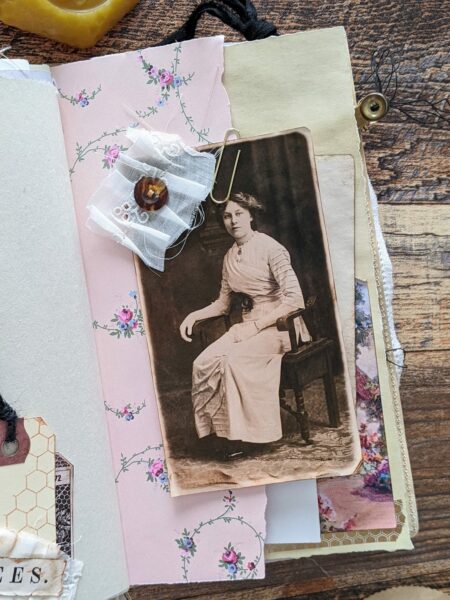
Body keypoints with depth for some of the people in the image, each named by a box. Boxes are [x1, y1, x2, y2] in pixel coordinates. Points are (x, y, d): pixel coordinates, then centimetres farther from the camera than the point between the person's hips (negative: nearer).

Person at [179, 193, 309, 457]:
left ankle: (251, 432, -16)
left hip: (280, 323, -6)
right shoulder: (230, 257, 12)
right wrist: (194, 315, 4)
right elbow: (223, 303, 21)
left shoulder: (270, 247, -10)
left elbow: (295, 298, -18)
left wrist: (255, 325, -22)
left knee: (232, 358, -32)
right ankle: (217, 428, -8)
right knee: (203, 363, -19)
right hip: (250, 324, 6)